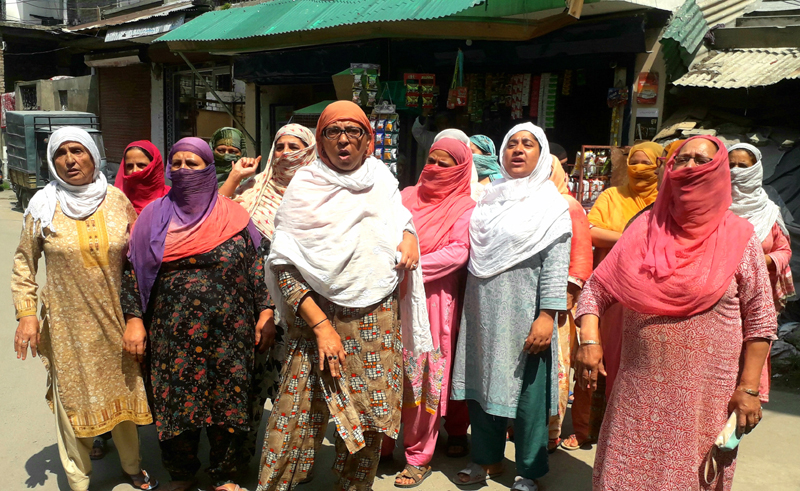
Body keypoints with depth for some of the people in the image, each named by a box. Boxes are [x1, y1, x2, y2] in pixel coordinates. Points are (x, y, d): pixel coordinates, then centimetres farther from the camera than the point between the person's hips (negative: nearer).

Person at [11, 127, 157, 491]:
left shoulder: (117, 199, -2)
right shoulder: (44, 205, -6)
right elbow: (24, 262, 2)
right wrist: (26, 314, -5)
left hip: (116, 318, 2)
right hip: (69, 324, -1)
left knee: (122, 392, 15)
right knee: (74, 398, 8)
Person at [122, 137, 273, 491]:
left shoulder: (233, 216, 2)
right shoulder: (155, 216, 5)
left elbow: (257, 266, 2)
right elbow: (133, 270, 5)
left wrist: (265, 313, -3)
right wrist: (134, 319, -2)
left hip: (228, 333, -1)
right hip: (172, 335, 1)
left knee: (227, 401, 7)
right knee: (175, 403, 9)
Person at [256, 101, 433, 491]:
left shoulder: (381, 180, 8)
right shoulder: (305, 188, -3)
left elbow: (399, 217, 28)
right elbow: (284, 265, -8)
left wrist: (409, 236, 3)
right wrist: (320, 325, -16)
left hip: (378, 323, 4)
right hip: (319, 317, -3)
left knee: (368, 420, 11)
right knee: (298, 421, -3)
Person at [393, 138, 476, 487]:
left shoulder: (465, 208, 1)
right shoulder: (408, 197, 13)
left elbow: (458, 252, -13)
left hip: (435, 301, -3)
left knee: (424, 375, 1)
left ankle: (419, 458, 12)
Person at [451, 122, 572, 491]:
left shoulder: (551, 204, -3)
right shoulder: (490, 198, 12)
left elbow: (556, 264, -11)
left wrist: (547, 315, -18)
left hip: (524, 314, -5)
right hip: (483, 310, 5)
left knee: (525, 389, 3)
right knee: (482, 382, 12)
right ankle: (486, 458, 30)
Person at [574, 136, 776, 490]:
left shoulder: (739, 237, -3)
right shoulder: (646, 228, 3)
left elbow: (760, 321, -1)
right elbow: (596, 288, 3)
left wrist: (749, 388, -4)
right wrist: (589, 340, -10)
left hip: (705, 392, -2)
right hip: (640, 386, 2)